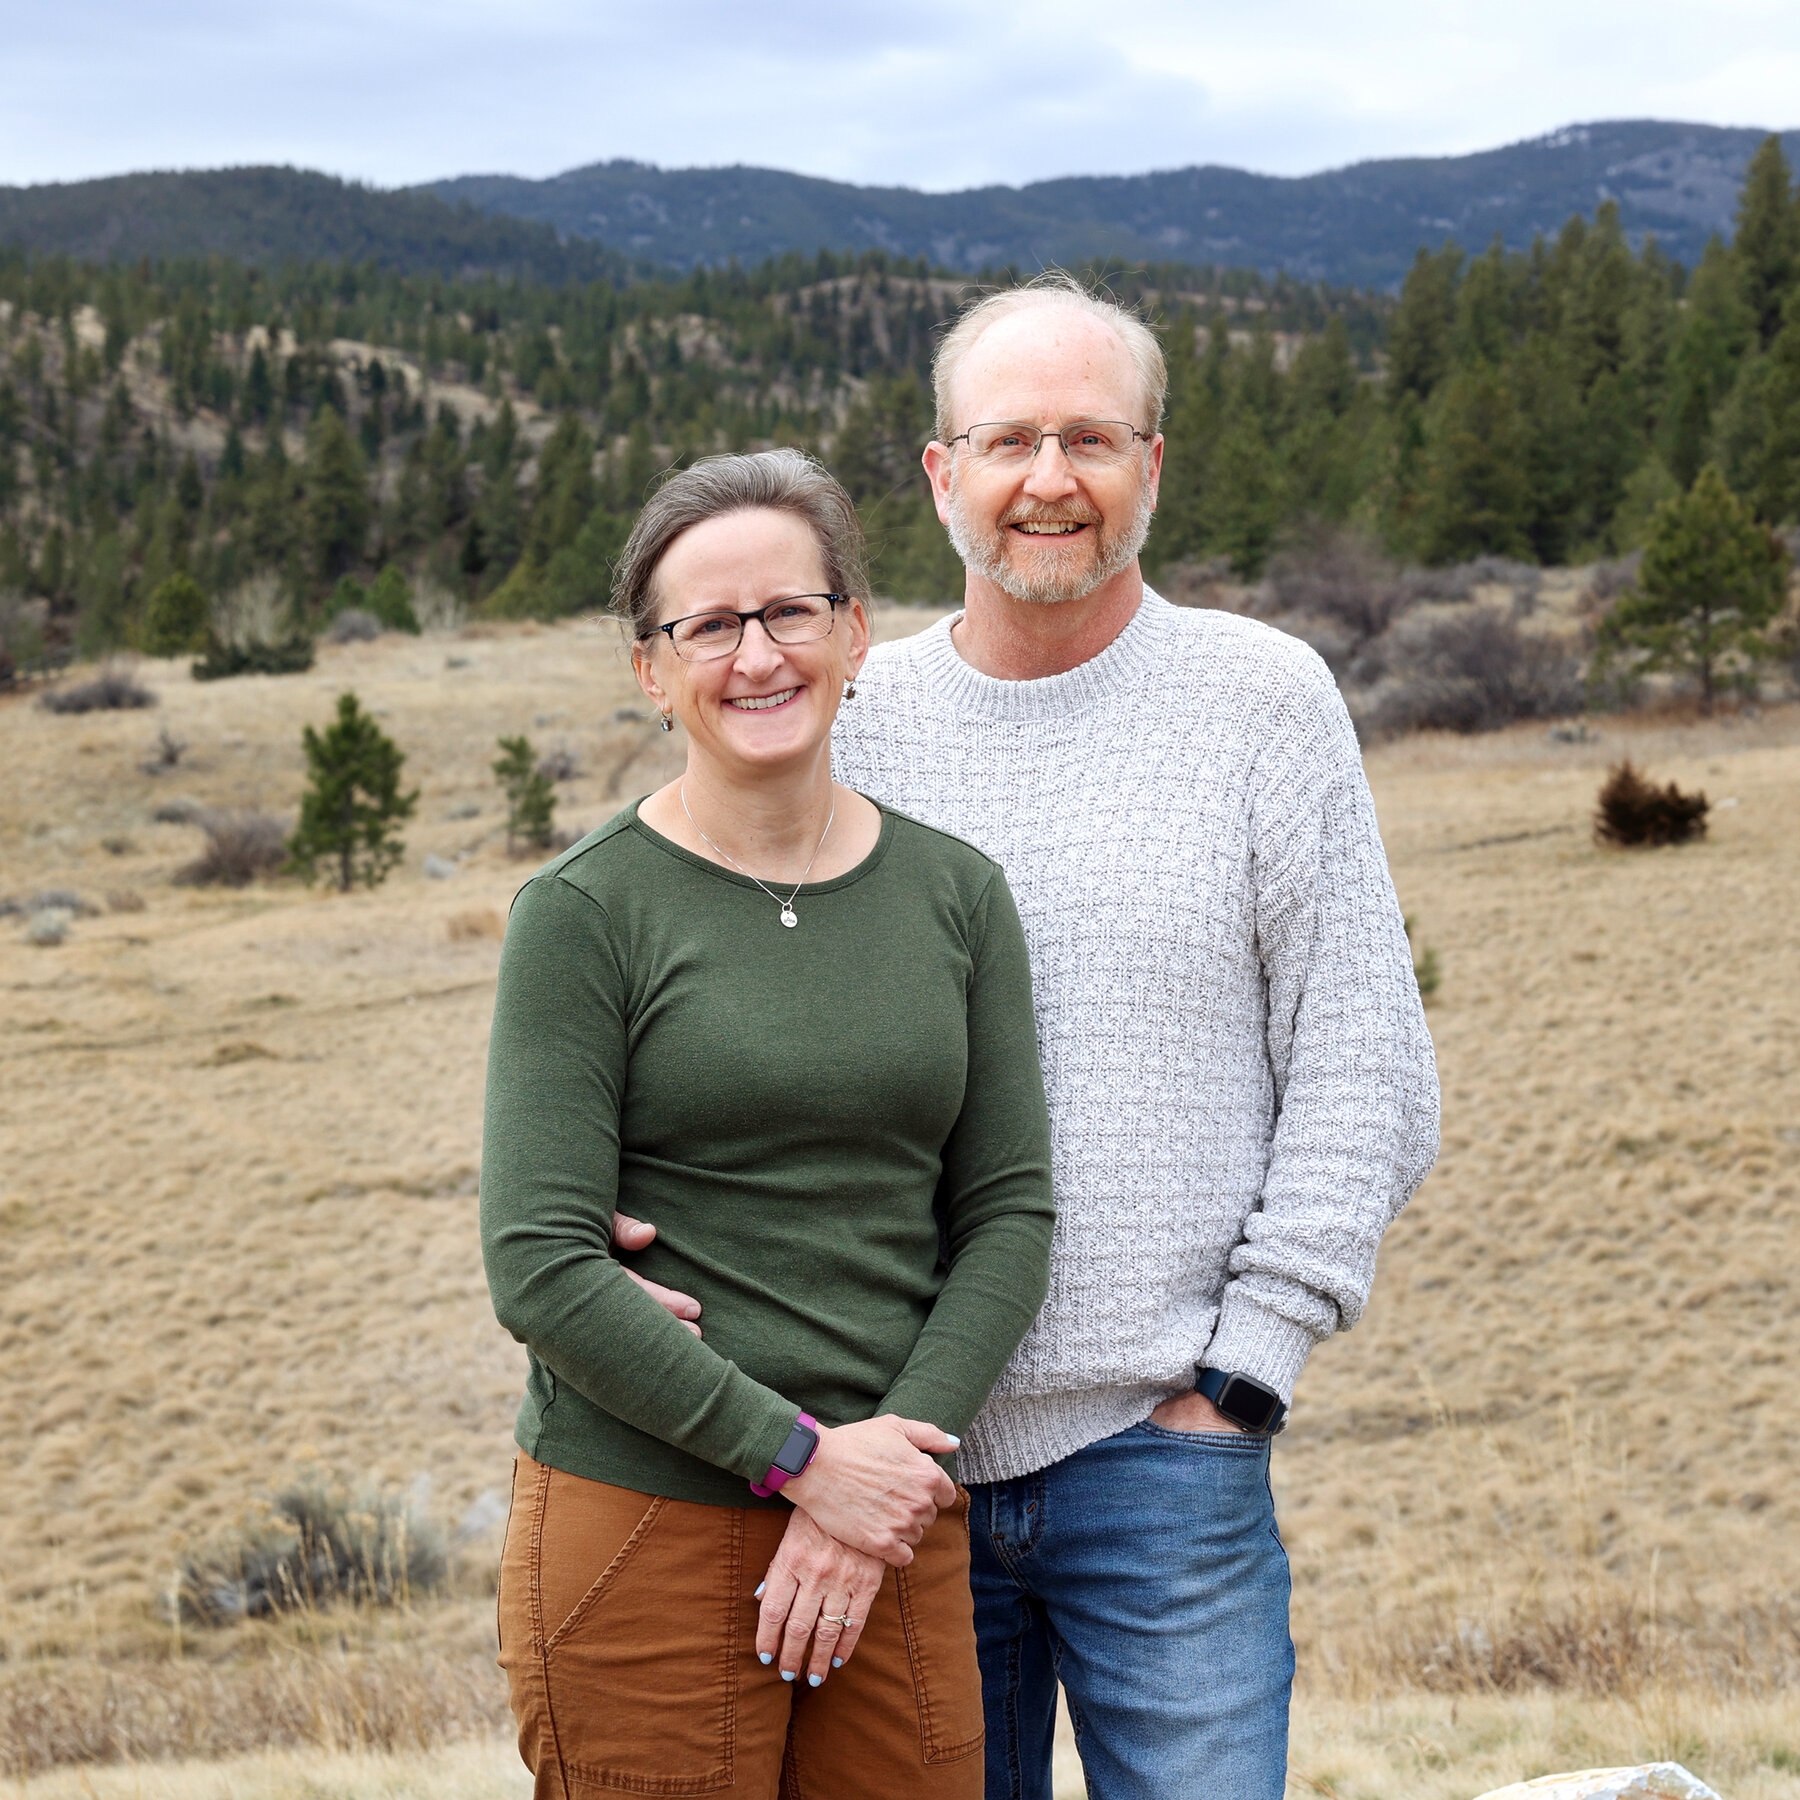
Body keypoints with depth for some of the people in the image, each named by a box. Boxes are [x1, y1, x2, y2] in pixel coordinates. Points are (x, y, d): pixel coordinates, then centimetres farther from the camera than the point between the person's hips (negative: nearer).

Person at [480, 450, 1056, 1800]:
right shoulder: (585, 913, -5)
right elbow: (541, 1269, -10)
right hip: (640, 1531, -3)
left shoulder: (957, 895, 6)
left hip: (899, 1534, 3)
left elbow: (1009, 1215, 5)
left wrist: (896, 1463, -8)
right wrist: (804, 1458, -13)